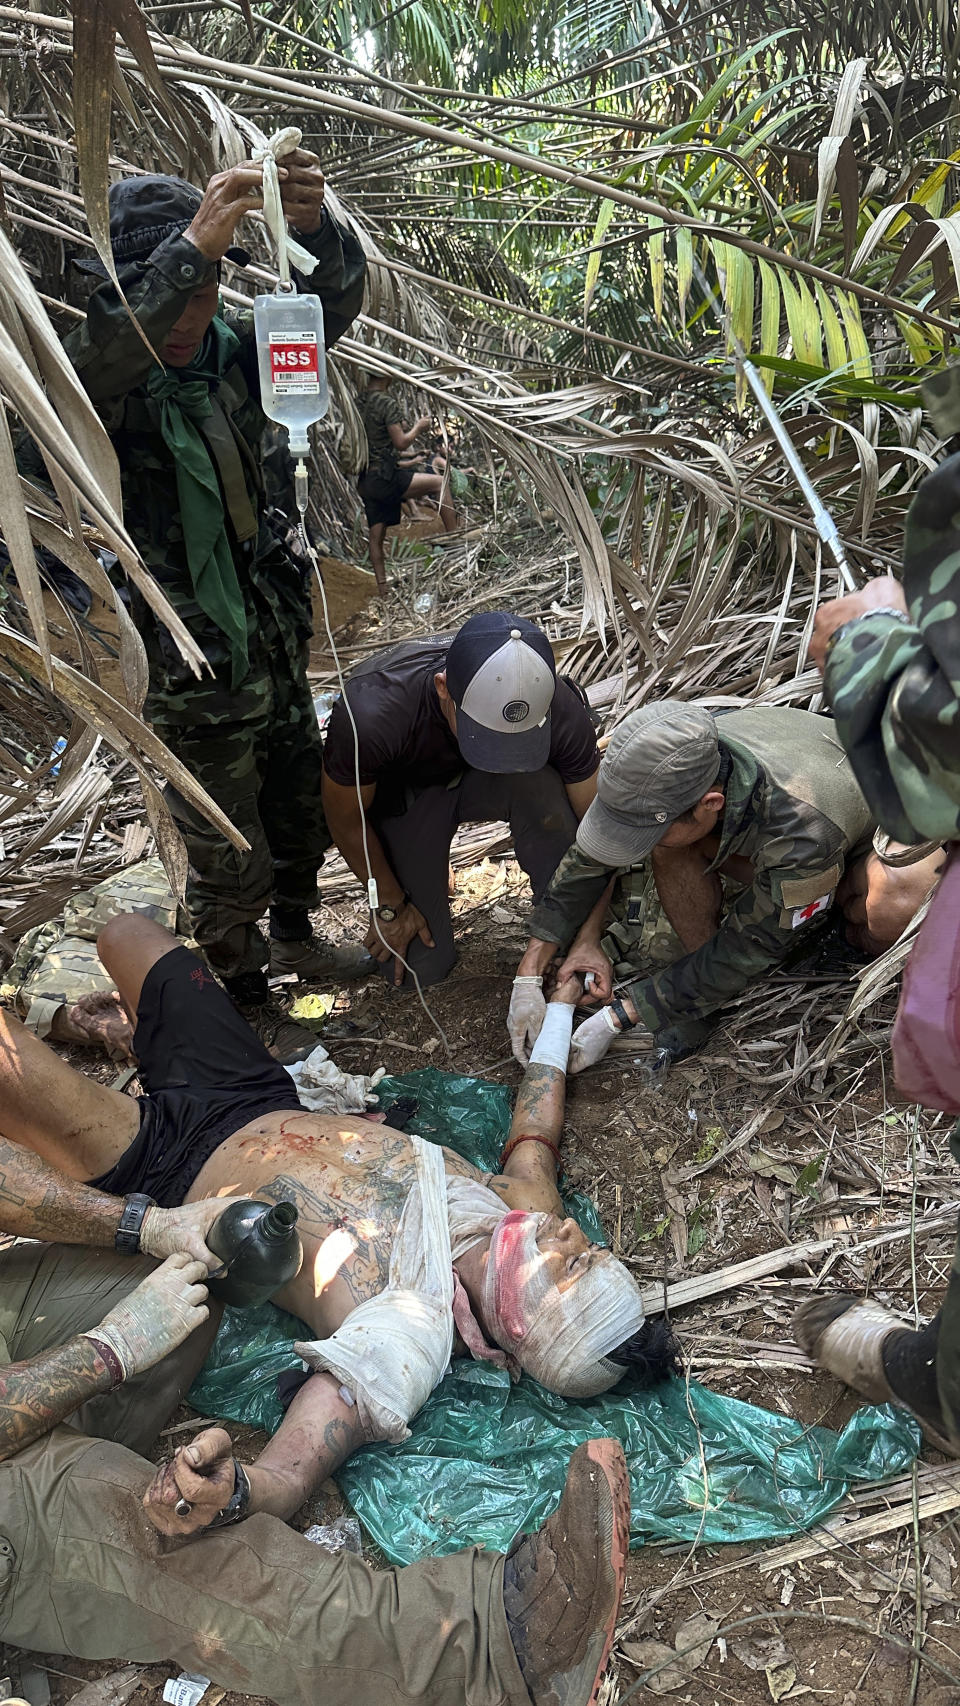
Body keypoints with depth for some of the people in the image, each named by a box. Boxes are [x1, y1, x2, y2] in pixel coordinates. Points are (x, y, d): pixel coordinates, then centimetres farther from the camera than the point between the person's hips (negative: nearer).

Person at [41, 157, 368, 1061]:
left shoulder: (228, 348, -1)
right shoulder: (99, 388, -18)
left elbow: (334, 303, -11)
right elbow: (93, 356, -41)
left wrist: (315, 228, -32)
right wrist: (193, 245, -48)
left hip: (274, 642, 7)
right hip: (194, 675, -6)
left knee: (304, 807, 24)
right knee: (230, 859, 7)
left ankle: (294, 937, 51)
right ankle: (247, 1003, 33)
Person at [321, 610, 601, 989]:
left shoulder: (559, 707, -33)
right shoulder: (370, 712, -39)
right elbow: (345, 817, -18)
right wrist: (389, 905, -7)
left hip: (480, 785, 1)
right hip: (402, 793, -1)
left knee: (543, 791, -34)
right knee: (421, 968, -7)